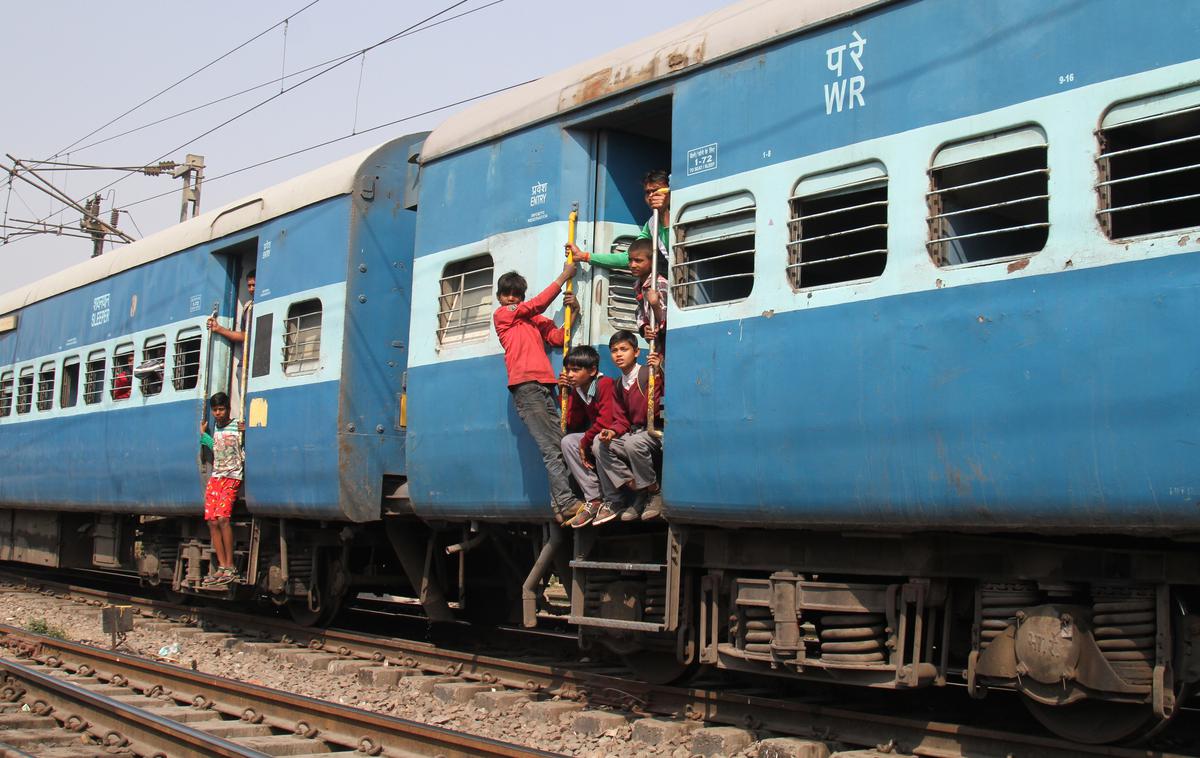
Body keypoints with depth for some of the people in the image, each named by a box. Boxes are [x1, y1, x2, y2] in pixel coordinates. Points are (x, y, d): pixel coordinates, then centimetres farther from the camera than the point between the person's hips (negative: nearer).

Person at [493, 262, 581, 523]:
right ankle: (567, 502, -17)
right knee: (551, 448, -13)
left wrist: (572, 311, 1)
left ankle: (558, 506, -3)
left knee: (558, 445, -3)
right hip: (525, 386, -6)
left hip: (545, 385, 6)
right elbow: (538, 303, 5)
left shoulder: (534, 320, 25)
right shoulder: (501, 315, 10)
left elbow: (558, 337, 15)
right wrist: (564, 277, 9)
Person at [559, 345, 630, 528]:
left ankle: (611, 501, -22)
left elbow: (606, 419, -25)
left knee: (600, 441, -36)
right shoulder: (578, 389, 5)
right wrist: (567, 394, -5)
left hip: (617, 433, -8)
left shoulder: (605, 384, -17)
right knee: (568, 441, -11)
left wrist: (585, 441, -15)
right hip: (595, 435, 8)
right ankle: (593, 500, -13)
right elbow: (573, 425, 2)